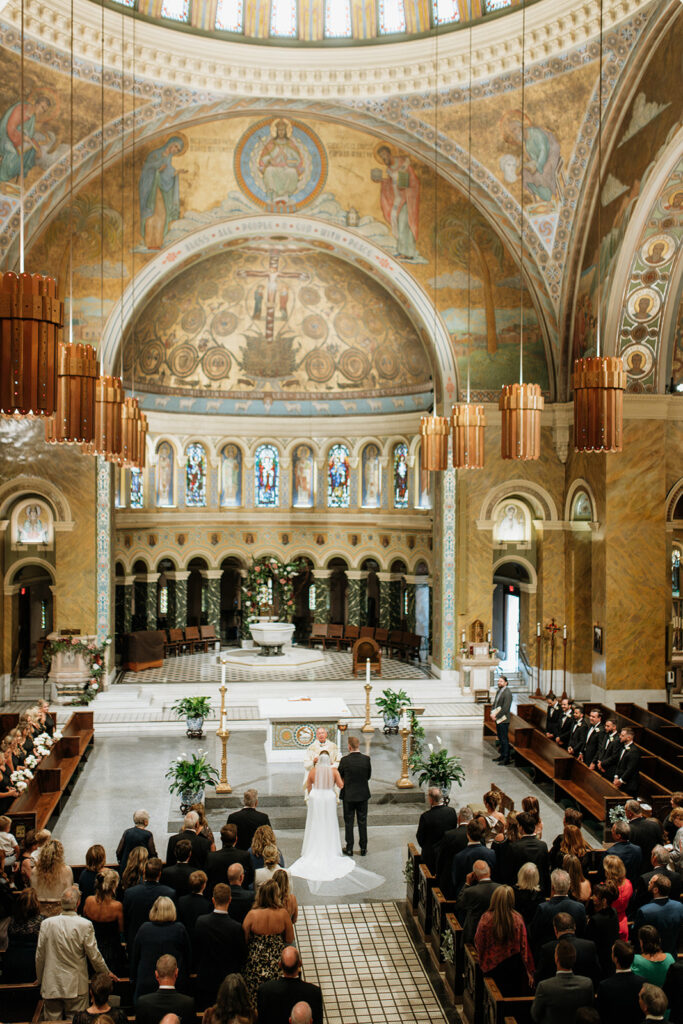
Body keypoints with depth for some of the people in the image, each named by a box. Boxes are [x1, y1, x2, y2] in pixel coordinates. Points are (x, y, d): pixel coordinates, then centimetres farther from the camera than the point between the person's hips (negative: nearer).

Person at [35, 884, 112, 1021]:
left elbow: (39, 956, 2)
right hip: (76, 988, -2)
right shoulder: (85, 925, -13)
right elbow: (94, 956, -6)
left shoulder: (46, 923, -6)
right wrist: (107, 973, 10)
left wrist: (40, 979, 18)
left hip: (51, 986, 2)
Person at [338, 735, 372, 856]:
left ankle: (349, 849, 15)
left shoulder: (344, 760, -16)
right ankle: (363, 848, 19)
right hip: (363, 795, 2)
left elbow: (340, 776, -3)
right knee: (362, 822, 13)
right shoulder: (366, 759, -11)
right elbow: (369, 776, 1)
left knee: (349, 822, 10)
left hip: (348, 795, -2)